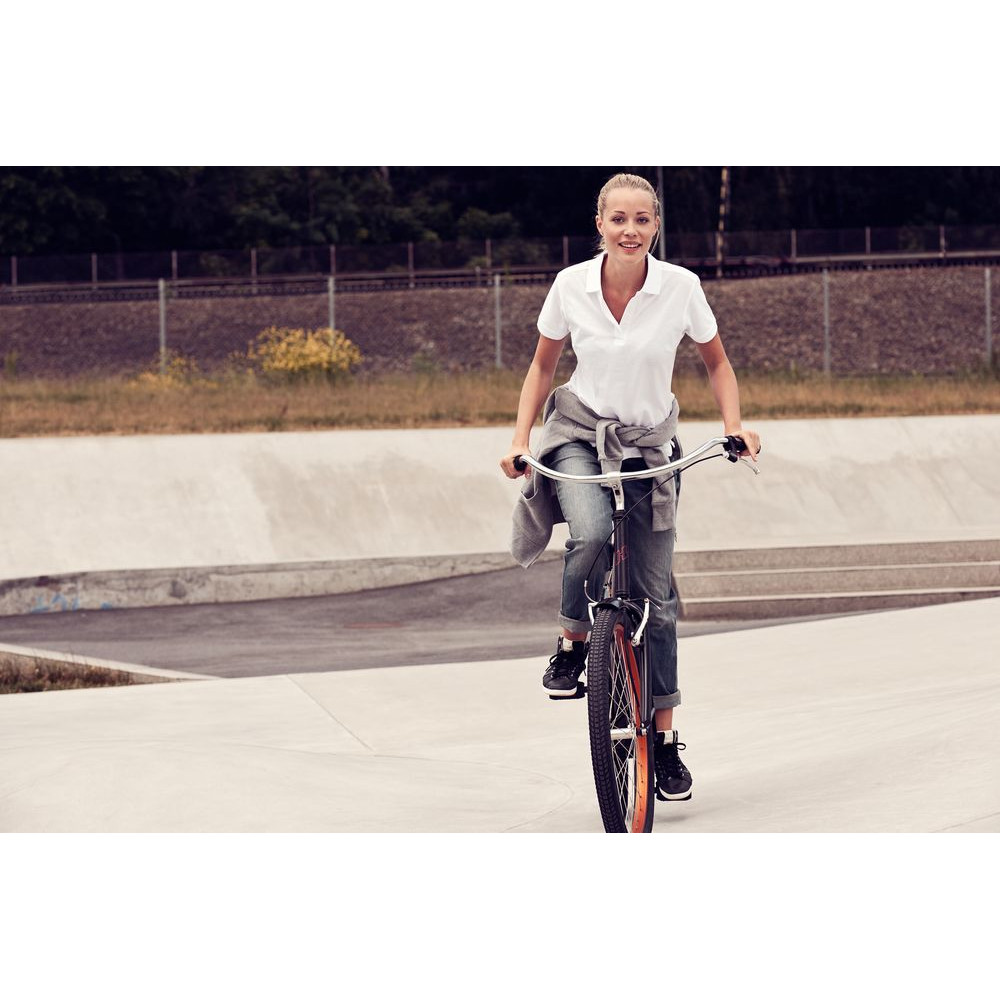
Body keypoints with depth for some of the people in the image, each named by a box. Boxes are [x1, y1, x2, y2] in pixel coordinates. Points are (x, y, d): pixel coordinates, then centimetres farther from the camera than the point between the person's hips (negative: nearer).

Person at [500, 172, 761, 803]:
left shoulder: (681, 287, -12)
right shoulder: (572, 285, -10)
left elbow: (717, 363, 4)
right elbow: (543, 366, 5)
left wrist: (734, 425, -11)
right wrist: (521, 438, -5)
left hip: (650, 444, 1)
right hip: (579, 434, -1)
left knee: (655, 593, 0)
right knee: (592, 534, -32)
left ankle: (664, 738, 11)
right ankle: (573, 644, -4)